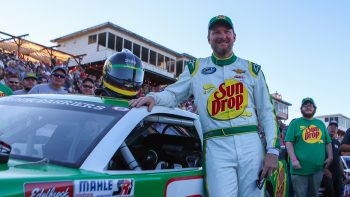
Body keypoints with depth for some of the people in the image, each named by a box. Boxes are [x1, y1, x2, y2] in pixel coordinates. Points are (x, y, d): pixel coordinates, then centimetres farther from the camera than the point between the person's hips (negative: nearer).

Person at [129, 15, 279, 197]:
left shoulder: (252, 69, 13)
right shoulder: (195, 68, 12)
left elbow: (266, 112, 10)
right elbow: (173, 94, 12)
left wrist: (272, 150, 1)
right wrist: (154, 97, -12)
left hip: (250, 143, 2)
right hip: (216, 147, -1)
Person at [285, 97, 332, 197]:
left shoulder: (320, 123, 16)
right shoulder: (295, 123, 2)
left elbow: (328, 142, 19)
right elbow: (288, 142, -6)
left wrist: (330, 157, 6)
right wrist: (294, 160, -15)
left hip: (318, 167, 5)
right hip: (300, 167, -4)